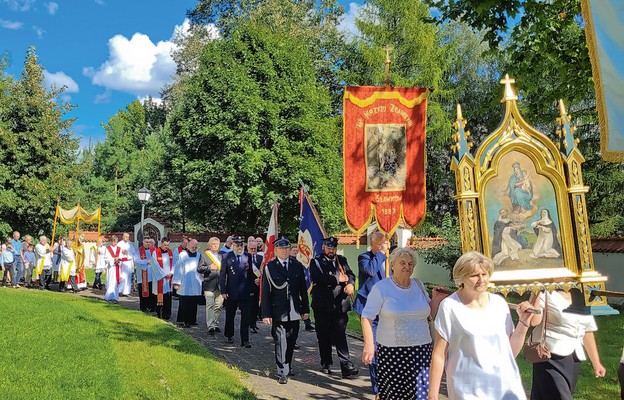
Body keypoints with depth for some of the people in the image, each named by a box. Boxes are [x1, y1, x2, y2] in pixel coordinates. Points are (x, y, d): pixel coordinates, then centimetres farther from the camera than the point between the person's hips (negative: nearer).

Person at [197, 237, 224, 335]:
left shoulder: (222, 255, 13)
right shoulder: (204, 254, 4)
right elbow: (199, 268, -1)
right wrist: (209, 267, -16)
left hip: (220, 284, 4)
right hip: (209, 283, -3)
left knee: (218, 305, 8)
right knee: (210, 305, -3)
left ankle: (215, 323, 21)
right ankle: (210, 326, -1)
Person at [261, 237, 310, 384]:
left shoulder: (297, 265, 6)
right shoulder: (269, 267, -4)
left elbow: (303, 289, 10)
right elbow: (265, 292, -5)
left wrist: (305, 309, 8)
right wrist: (266, 314, -9)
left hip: (294, 311, 4)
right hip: (278, 312, -4)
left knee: (291, 342, 15)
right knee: (281, 342, -3)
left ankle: (288, 367, 33)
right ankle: (282, 373, 5)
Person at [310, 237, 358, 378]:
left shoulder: (341, 260, 13)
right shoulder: (316, 261, 1)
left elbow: (351, 274, 4)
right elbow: (317, 278, -16)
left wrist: (350, 283, -19)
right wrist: (338, 279, -11)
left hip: (339, 305, 1)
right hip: (322, 306, -1)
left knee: (340, 335, -5)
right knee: (324, 336, 9)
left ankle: (346, 366, -7)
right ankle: (326, 364, 24)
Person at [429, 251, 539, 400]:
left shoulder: (499, 303, 2)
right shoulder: (450, 306, -9)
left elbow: (512, 351, 9)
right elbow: (439, 355, -6)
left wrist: (524, 321, -2)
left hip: (506, 386, 4)